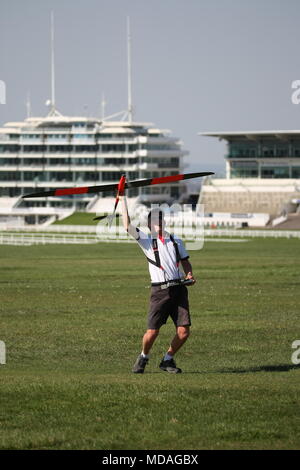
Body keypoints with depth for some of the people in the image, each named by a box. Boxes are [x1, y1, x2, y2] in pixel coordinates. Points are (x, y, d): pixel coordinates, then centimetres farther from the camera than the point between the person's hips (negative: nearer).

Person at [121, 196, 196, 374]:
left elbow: (185, 261, 23)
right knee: (152, 332, -8)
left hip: (179, 288, 3)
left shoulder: (176, 241, 14)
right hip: (160, 291, -3)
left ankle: (168, 360, 18)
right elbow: (127, 226, -9)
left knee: (184, 331, -4)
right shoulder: (147, 240, 3)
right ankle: (143, 357, 22)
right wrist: (123, 200, -9)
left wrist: (189, 274, 2)